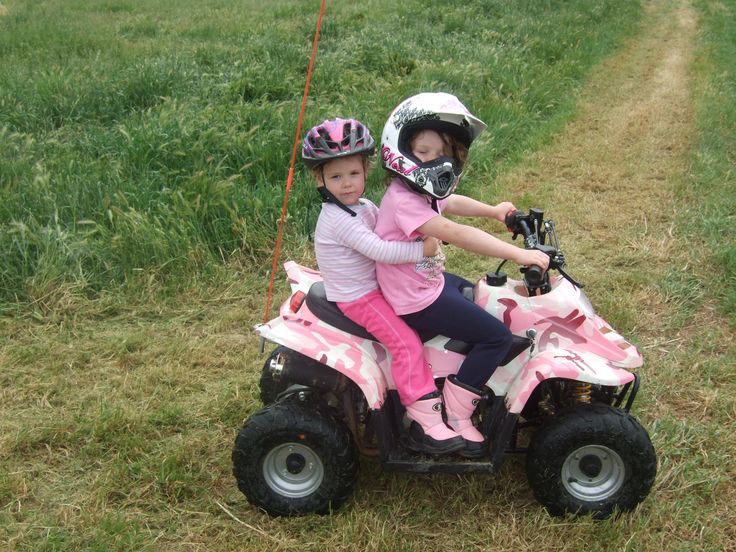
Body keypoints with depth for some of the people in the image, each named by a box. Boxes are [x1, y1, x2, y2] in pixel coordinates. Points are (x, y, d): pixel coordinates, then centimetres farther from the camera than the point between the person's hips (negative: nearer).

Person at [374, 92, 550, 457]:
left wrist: (492, 210, 27)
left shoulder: (422, 191, 2)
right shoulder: (404, 201, -30)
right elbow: (457, 235, -37)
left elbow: (451, 202, 26)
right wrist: (517, 254, -37)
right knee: (497, 336, -10)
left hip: (428, 281, 11)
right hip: (416, 300, -11)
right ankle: (455, 413, -2)